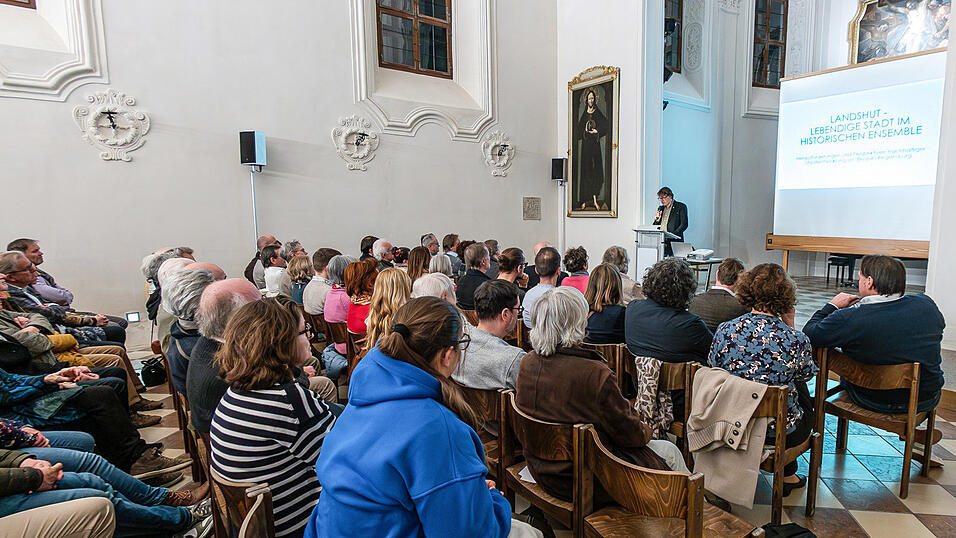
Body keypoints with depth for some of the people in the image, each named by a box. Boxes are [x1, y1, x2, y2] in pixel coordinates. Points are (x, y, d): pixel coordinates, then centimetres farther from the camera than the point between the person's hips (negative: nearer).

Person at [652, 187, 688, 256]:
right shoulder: (660, 208, 21)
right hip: (660, 242, 4)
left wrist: (673, 234, -19)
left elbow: (684, 224, -5)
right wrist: (657, 220, 0)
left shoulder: (681, 206, 4)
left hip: (674, 241, -4)